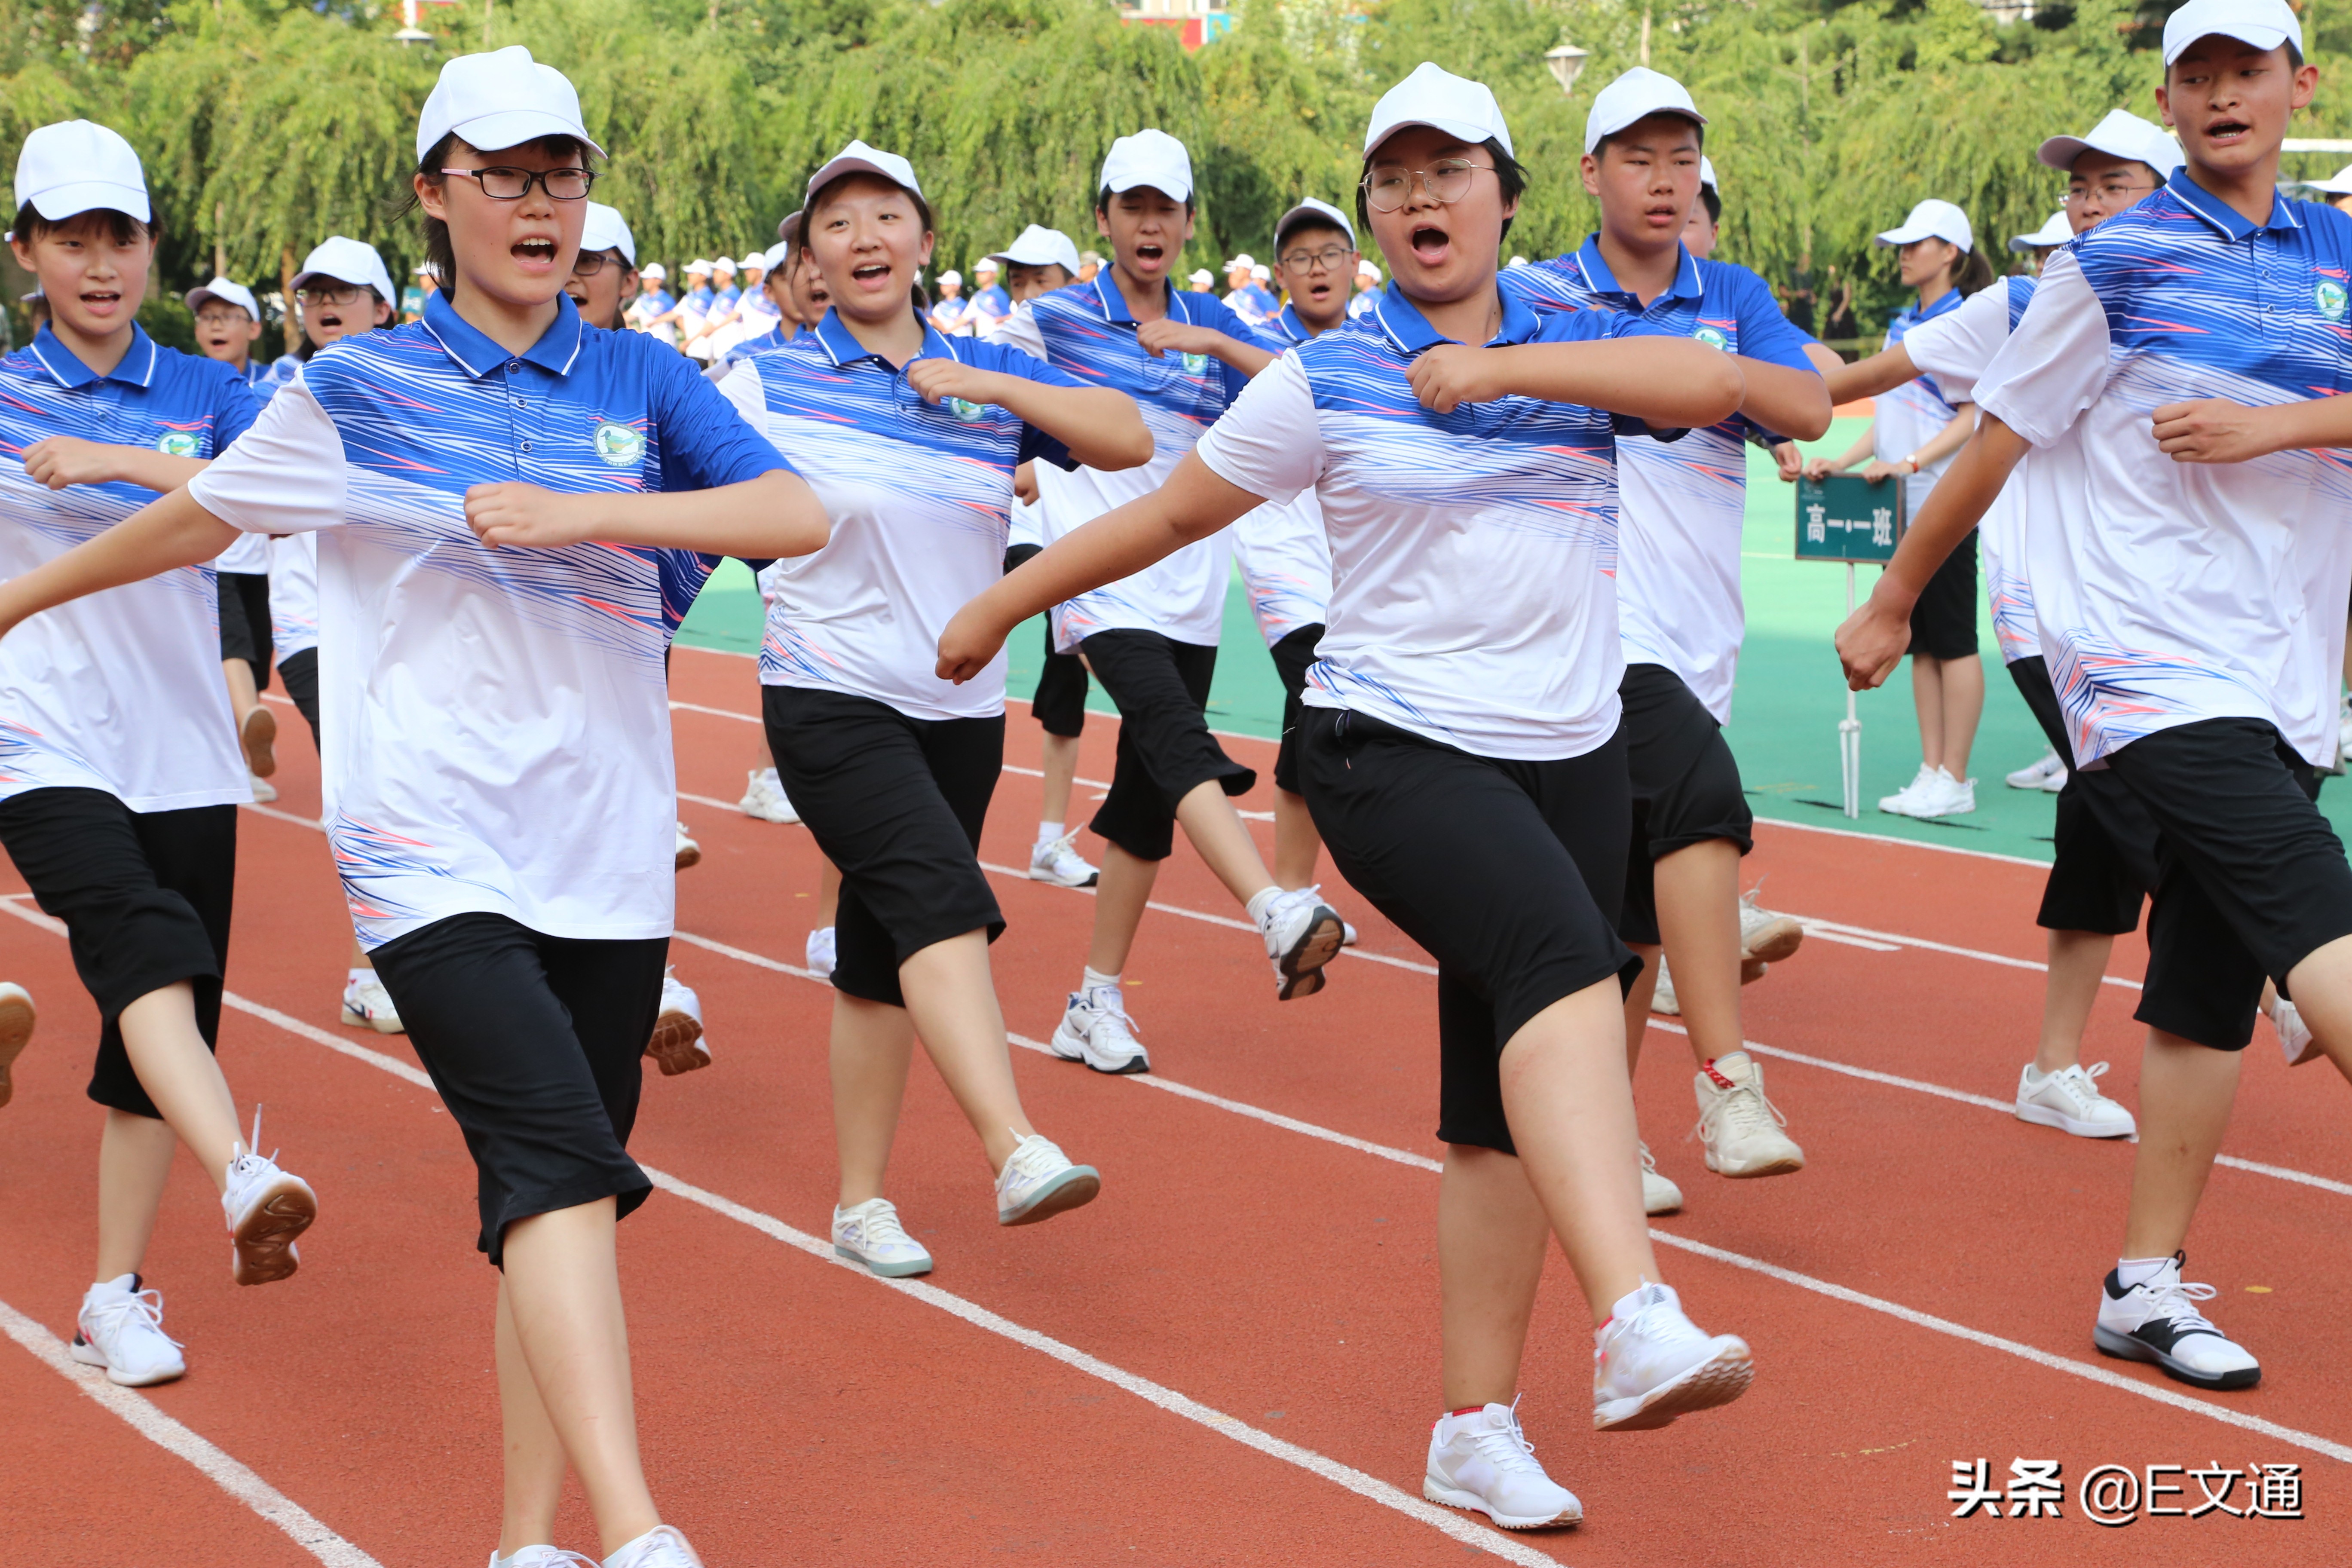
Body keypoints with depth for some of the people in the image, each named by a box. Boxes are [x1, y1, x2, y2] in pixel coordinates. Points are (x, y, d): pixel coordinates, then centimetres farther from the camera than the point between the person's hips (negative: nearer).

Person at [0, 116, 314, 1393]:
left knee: (154, 1028, 4)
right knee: (147, 947, -29)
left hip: (183, 749, 3)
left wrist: (118, 461, -19)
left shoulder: (204, 394, 7)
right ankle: (242, 1182, -50)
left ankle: (115, 1297, 15)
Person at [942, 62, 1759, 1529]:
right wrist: (1000, 604, 16)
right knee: (1563, 953, -32)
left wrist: (1507, 365, -14)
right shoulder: (1329, 381, 2)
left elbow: (1714, 382, -11)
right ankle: (1636, 1323, -47)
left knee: (1507, 1107, 5)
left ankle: (1477, 1431, 14)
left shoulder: (1575, 344, 9)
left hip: (1571, 759, 4)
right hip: (1395, 748, -4)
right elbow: (1166, 510, 10)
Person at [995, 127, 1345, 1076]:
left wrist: (1215, 345, -11)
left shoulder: (1210, 326, 12)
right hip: (1104, 590, -5)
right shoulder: (1052, 321, 3)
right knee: (1179, 742, -28)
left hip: (1193, 595, 5)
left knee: (1146, 802, 7)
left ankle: (1095, 1006, 17)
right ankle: (1278, 918, -49)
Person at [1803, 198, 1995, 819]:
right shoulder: (1900, 326, 15)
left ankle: (1954, 780, 0)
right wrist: (1845, 462, 9)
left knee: (1954, 640, -4)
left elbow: (1974, 417, -13)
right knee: (1920, 641, 9)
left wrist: (1912, 462, -23)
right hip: (1902, 508, 8)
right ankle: (1932, 770, 14)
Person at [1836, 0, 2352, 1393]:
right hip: (2150, 666, -5)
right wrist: (1894, 603, 13)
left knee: (2209, 991, 7)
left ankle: (2149, 1287, 15)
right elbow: (1997, 445, 7)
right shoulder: (2118, 263, 1)